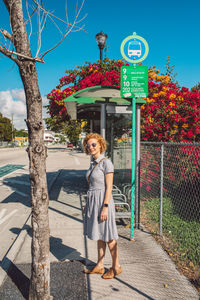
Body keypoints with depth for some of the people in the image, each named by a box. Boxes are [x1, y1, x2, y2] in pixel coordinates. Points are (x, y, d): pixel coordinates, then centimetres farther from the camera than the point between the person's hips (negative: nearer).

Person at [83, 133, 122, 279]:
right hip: (93, 201, 8)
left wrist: (105, 207, -19)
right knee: (99, 235, 16)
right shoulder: (93, 163, 11)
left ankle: (116, 266, 21)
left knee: (108, 236, 4)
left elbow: (109, 187, -16)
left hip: (103, 201, -8)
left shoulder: (106, 163, -14)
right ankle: (100, 266, 29)